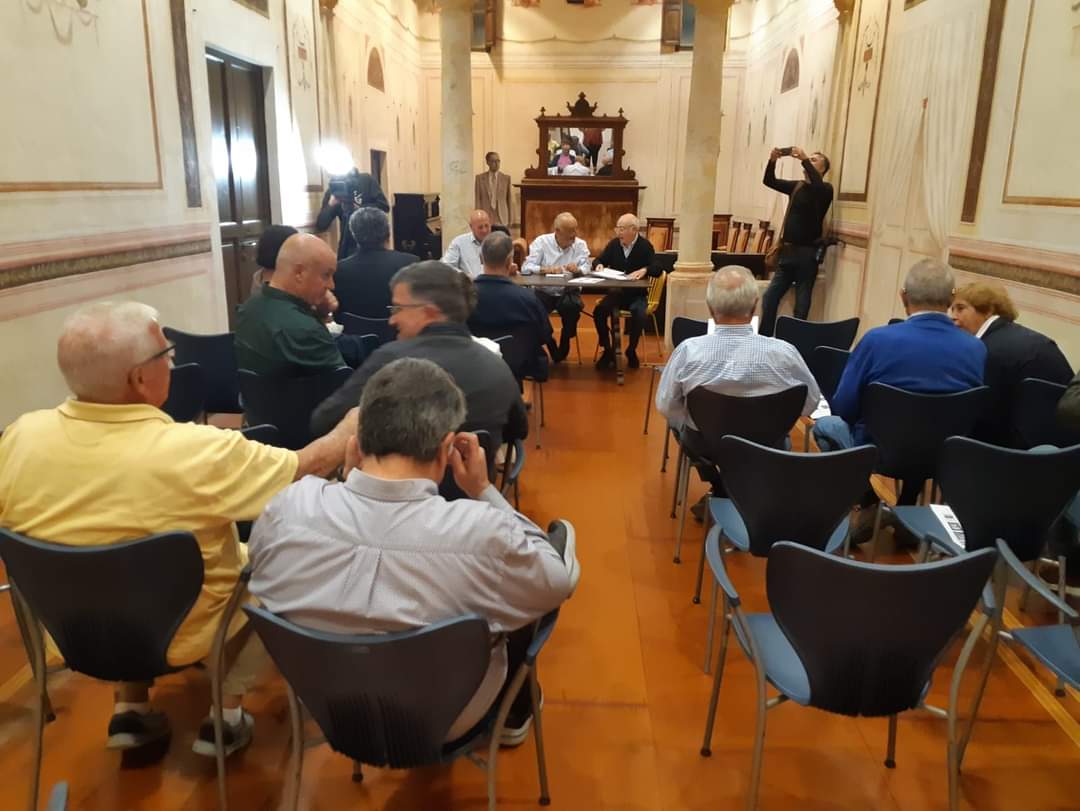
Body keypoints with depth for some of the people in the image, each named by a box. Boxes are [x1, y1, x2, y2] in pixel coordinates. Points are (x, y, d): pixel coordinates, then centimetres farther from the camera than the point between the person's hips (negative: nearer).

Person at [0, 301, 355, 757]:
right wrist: (359, 419, -1)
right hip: (181, 637, -4)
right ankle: (225, 714, 18)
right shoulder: (195, 452, -32)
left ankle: (130, 709, 27)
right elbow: (311, 467, -18)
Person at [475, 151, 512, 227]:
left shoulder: (506, 178, 5)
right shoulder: (480, 177, 4)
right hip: (485, 216, 0)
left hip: (502, 218, 0)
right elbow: (478, 199, 3)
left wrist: (510, 218, 6)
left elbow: (508, 198, 7)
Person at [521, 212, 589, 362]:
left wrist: (578, 270, -30)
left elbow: (586, 269, -6)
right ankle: (548, 345, 0)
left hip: (567, 292, 1)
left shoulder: (580, 244, 3)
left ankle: (564, 346, -3)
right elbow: (526, 268, -11)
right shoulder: (541, 241, -3)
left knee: (573, 307, -32)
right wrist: (546, 269, -29)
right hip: (543, 291, 0)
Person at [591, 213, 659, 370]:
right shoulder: (614, 244, 3)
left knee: (639, 315, -32)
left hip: (637, 294, -3)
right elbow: (600, 260, 14)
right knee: (598, 311, -23)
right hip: (615, 292, 3)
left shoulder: (645, 246, -7)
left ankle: (631, 350, -4)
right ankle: (607, 350, -3)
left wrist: (644, 270, -33)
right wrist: (599, 265, -10)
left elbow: (658, 269, -13)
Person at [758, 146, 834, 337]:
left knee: (801, 306, -2)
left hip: (807, 253, -6)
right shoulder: (797, 186, 15)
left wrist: (804, 160, -26)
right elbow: (769, 181, 10)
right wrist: (772, 160, -7)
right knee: (769, 299, 3)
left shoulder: (825, 189, -2)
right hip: (788, 251, 6)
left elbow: (817, 185, -26)